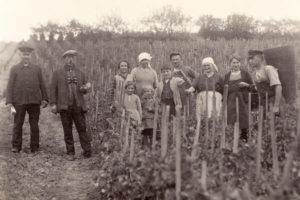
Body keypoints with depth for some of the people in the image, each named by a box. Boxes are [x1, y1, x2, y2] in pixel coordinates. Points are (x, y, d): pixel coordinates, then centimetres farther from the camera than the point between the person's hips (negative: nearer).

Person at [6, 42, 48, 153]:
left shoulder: (37, 69, 12)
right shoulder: (14, 69, 8)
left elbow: (42, 85, 11)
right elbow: (10, 86, 4)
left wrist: (44, 99, 1)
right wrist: (9, 101, -5)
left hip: (34, 101, 1)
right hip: (19, 102, -1)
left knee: (34, 125, 3)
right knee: (17, 124, 2)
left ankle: (35, 147, 10)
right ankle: (16, 146, 10)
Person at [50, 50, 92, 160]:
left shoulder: (80, 73, 15)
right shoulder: (57, 73, 9)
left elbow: (84, 90, 17)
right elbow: (53, 89, 4)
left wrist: (86, 88, -7)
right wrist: (53, 103, -5)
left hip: (78, 106, 1)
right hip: (64, 106, -1)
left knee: (82, 128, -4)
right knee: (67, 130, 4)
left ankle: (87, 151, -3)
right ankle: (70, 153, 12)